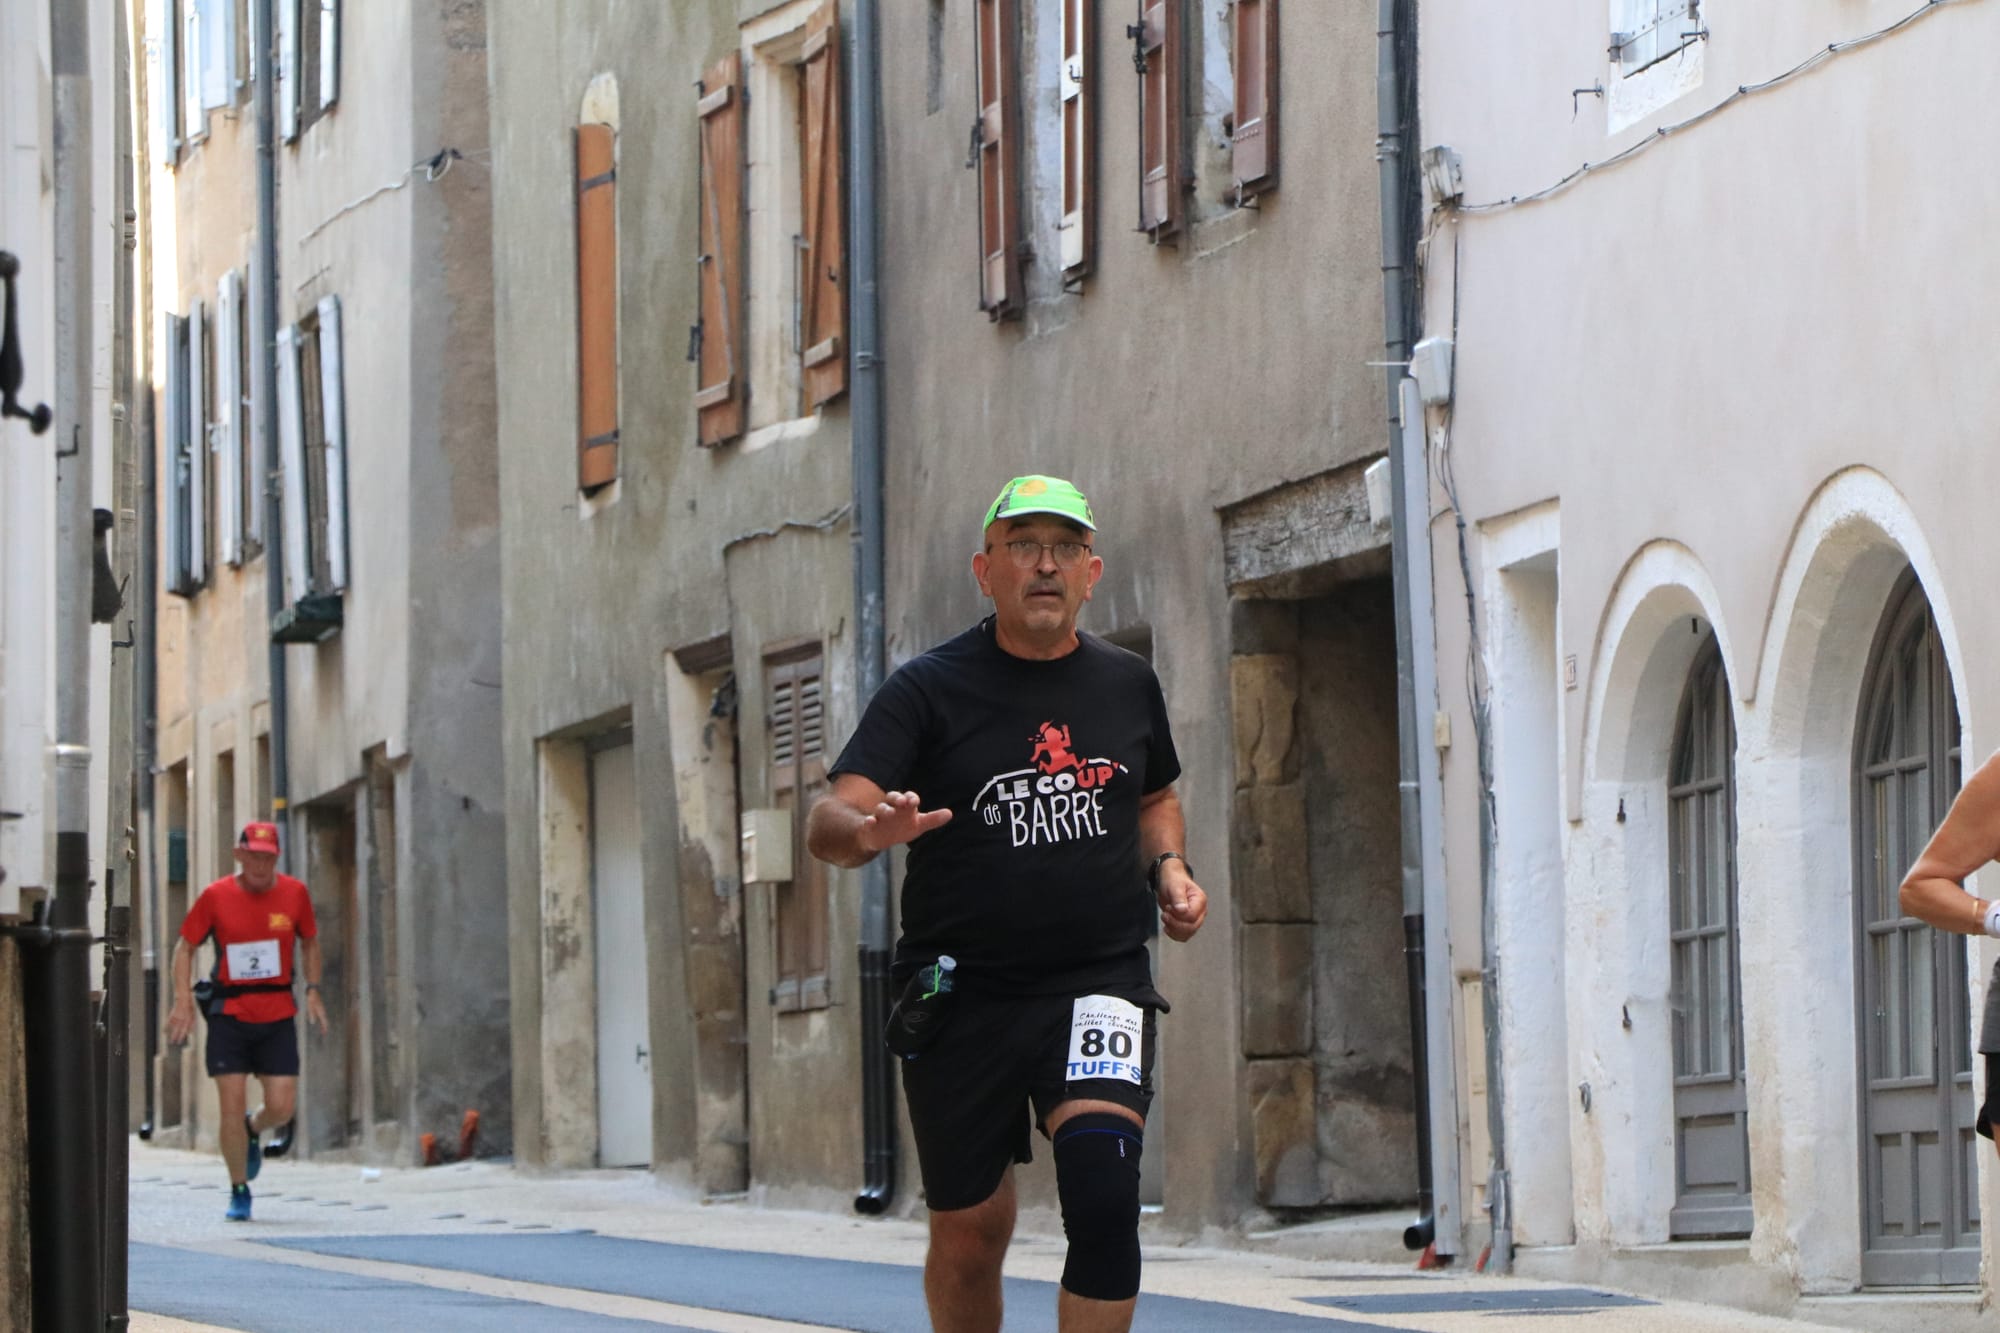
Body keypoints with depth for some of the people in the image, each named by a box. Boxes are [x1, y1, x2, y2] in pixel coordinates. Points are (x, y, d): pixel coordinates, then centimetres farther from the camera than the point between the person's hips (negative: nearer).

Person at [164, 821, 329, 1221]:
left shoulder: (294, 894, 1)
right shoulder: (216, 896, -4)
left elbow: (309, 942, 17)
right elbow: (185, 947, 4)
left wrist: (313, 991, 6)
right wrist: (182, 1001, -7)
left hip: (278, 1015, 2)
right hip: (229, 1015, -2)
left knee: (281, 1107, -5)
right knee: (232, 1105, -6)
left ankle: (252, 1131, 32)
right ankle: (239, 1192, 10)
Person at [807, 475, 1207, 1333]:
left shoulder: (1127, 684, 9)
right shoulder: (930, 690, -3)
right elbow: (829, 822, -13)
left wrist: (1168, 867, 8)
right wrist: (868, 830, -37)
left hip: (1099, 980, 1)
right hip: (962, 996, -1)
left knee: (1102, 1186, -22)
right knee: (970, 1231, 5)